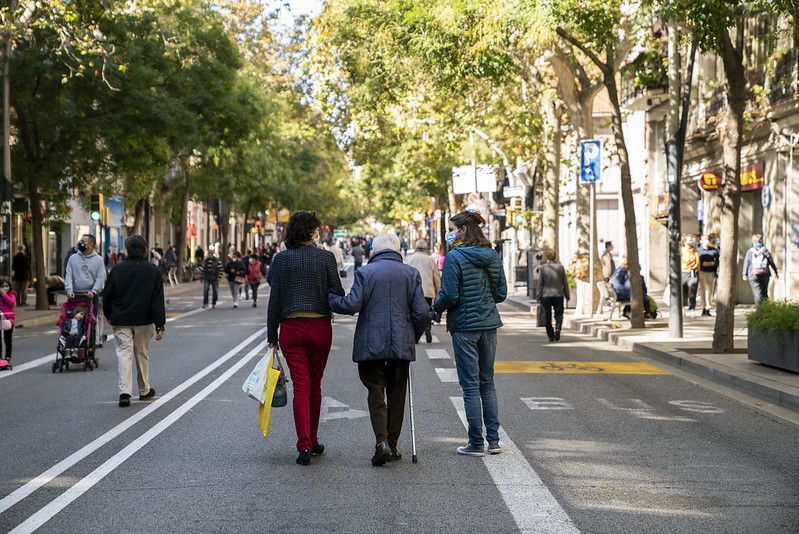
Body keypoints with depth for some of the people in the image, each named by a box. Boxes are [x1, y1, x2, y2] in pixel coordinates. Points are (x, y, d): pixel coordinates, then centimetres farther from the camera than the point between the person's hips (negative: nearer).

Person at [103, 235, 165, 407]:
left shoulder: (117, 269, -3)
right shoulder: (153, 271, -3)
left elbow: (108, 295, 4)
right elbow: (158, 300, -6)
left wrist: (108, 316, 20)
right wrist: (160, 325, -6)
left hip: (121, 320, -1)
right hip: (144, 321, 1)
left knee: (124, 353, -1)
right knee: (142, 354, 13)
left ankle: (124, 392, -15)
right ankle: (144, 391, 25)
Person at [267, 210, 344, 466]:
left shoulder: (281, 259, 0)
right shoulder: (326, 257, -3)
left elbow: (275, 299, 0)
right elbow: (337, 294, -5)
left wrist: (272, 336, 6)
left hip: (291, 328, 0)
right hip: (320, 327, 0)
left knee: (301, 387, 0)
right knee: (315, 385, 14)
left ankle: (304, 445, -10)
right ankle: (312, 441, 24)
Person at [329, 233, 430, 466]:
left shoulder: (365, 272, -2)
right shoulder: (411, 274, 5)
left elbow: (352, 304, -12)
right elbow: (421, 312, 0)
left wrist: (328, 298, 5)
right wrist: (413, 335, 16)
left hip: (371, 344, -2)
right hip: (402, 345, 2)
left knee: (376, 392, 4)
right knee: (396, 394, 12)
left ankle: (382, 441, -13)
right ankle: (392, 446, 15)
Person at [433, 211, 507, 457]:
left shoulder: (455, 257, -14)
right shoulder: (492, 256, 5)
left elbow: (449, 297, -17)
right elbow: (501, 293, 8)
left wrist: (436, 306, 3)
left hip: (465, 326, -6)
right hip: (489, 324, 6)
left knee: (470, 385, 0)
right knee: (487, 383, 15)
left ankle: (476, 444, 4)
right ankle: (493, 440, 15)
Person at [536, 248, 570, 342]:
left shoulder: (542, 268, -3)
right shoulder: (560, 267, 0)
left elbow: (540, 283, -3)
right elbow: (565, 282, 4)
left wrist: (539, 297, 2)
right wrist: (567, 296, 11)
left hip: (546, 295, 0)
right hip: (558, 294, 0)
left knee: (548, 317, 8)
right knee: (559, 314, 10)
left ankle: (550, 336, 8)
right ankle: (557, 329, -15)